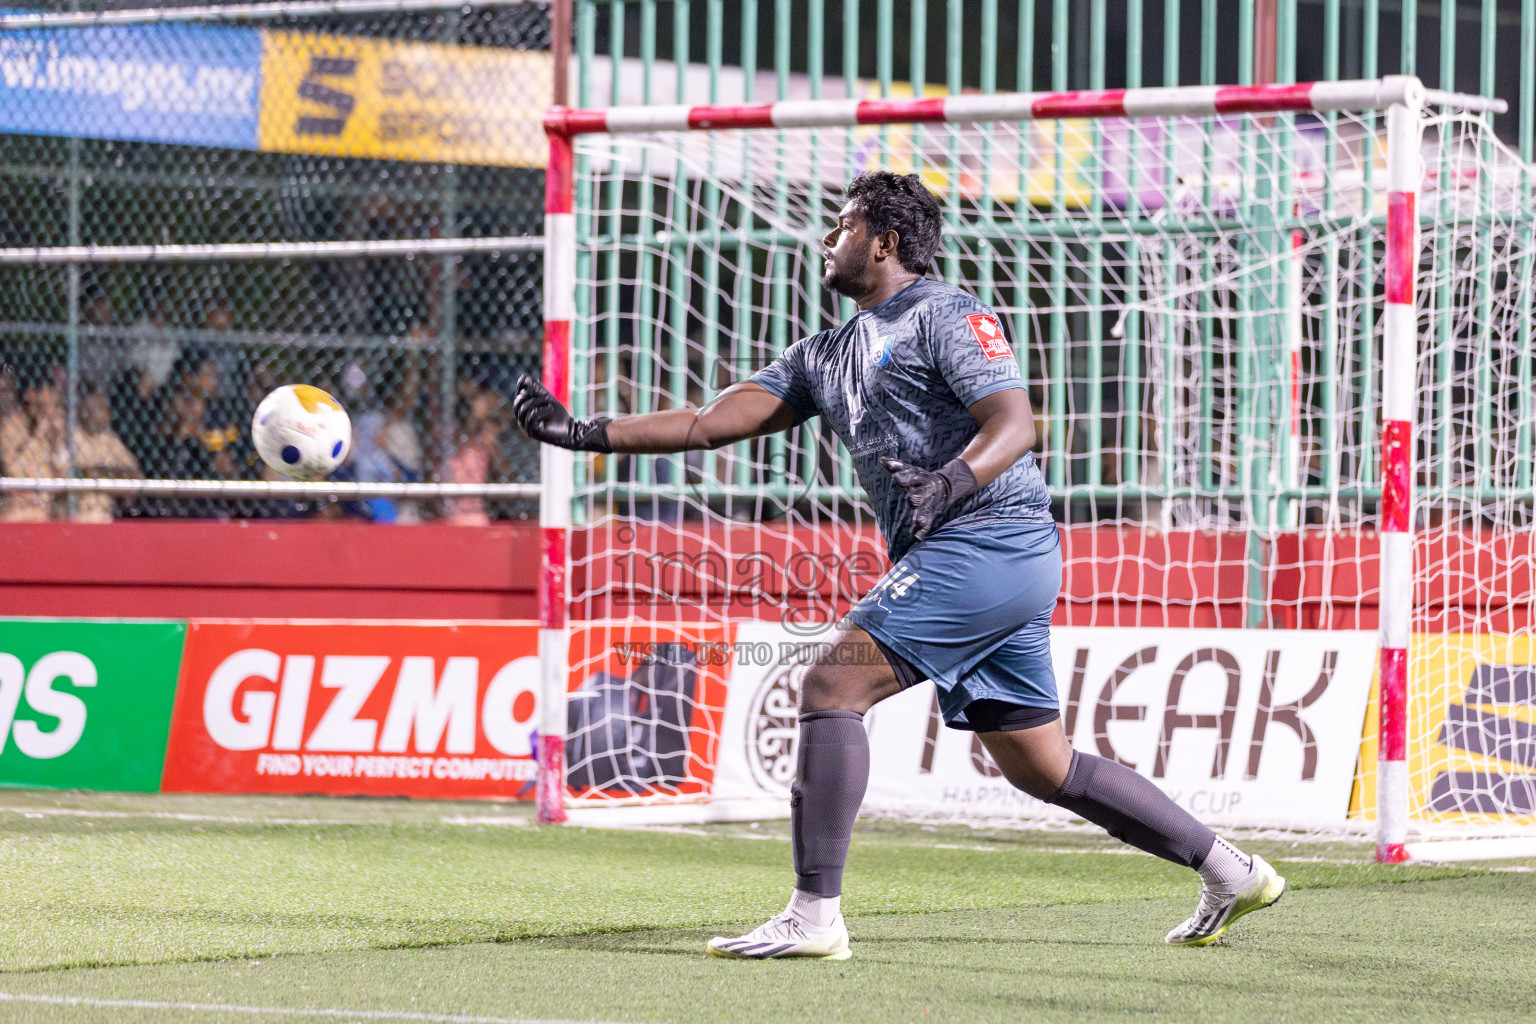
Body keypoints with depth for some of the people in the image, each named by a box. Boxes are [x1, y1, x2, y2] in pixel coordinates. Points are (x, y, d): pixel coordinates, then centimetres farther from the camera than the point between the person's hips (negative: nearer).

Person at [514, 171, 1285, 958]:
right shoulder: (827, 355, 23)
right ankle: (1231, 871, 19)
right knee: (1041, 768, 11)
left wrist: (949, 485, -34)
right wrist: (588, 434, 13)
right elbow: (713, 421, 19)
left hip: (986, 537, -9)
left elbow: (1014, 423, -15)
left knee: (830, 687, -16)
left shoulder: (947, 315, -3)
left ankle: (814, 916, -17)